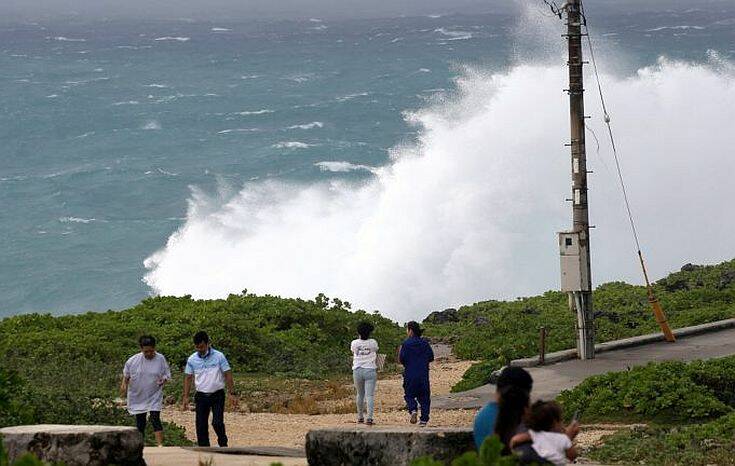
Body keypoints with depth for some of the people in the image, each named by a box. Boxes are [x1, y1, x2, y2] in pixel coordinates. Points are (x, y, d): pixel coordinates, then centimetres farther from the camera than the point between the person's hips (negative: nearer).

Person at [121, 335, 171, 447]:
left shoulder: (160, 359, -6)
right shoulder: (133, 361, -6)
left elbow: (167, 374, 2)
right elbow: (126, 374, 10)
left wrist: (163, 380, -18)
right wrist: (124, 385, 0)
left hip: (154, 396, -2)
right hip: (138, 397, 2)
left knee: (155, 419, -14)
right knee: (140, 422, 9)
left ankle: (160, 445, -18)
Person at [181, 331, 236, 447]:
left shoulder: (219, 356, -6)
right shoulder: (192, 359, 2)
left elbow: (227, 374, -4)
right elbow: (188, 378, 8)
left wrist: (231, 392, -10)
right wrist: (186, 397, 2)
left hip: (217, 395, -3)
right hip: (201, 396, 3)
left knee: (217, 423, -12)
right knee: (201, 425, 1)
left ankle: (223, 445, 9)